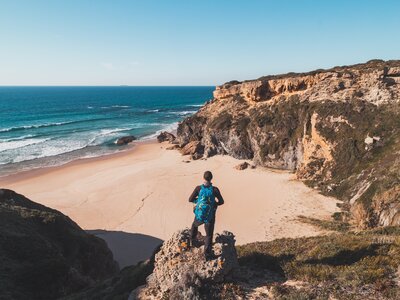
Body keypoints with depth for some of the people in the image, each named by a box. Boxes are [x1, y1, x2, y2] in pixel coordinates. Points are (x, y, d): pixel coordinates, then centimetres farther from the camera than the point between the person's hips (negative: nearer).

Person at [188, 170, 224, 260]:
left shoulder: (199, 188, -14)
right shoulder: (215, 189, -15)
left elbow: (190, 199, -6)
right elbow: (221, 201, -5)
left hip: (199, 215, 2)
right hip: (210, 217, -1)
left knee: (194, 225, 34)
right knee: (209, 235, 14)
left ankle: (193, 240, 53)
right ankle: (207, 254, 17)